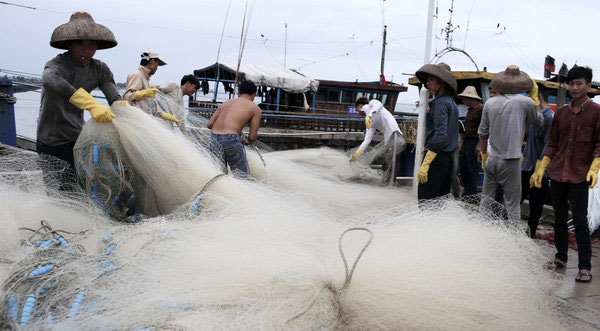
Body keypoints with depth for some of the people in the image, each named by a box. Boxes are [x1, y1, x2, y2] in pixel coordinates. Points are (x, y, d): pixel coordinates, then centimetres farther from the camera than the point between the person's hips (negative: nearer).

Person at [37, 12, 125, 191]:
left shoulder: (100, 69, 1)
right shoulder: (59, 64, -19)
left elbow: (115, 98, -8)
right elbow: (49, 80, -43)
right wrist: (92, 104, -55)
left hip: (79, 137, 6)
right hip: (53, 143, -6)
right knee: (60, 191, -7)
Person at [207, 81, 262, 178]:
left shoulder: (226, 103, 23)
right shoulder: (255, 109, 10)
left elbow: (209, 124, 19)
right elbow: (253, 136, 7)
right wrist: (247, 142, 30)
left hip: (214, 138, 5)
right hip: (230, 140, -5)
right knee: (242, 176, 6)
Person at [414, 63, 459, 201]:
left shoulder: (440, 103, -12)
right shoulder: (450, 101, 18)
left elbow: (440, 135, -22)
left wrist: (425, 164, -25)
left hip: (437, 157, -10)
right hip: (449, 156, 10)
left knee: (425, 201, -11)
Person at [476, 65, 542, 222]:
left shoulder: (490, 103, 3)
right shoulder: (526, 102, -7)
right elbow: (538, 122, 12)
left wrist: (482, 152, 25)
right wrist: (535, 96, 21)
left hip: (492, 159, 4)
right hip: (511, 161, -4)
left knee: (486, 199, 13)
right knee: (512, 205, 2)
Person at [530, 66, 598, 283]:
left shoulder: (595, 111, -1)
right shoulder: (561, 112, 12)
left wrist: (594, 169, -16)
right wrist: (541, 168, 11)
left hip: (579, 176, -5)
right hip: (557, 174, 5)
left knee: (580, 220, -8)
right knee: (559, 219, 12)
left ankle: (585, 267, -2)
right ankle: (561, 257, 25)